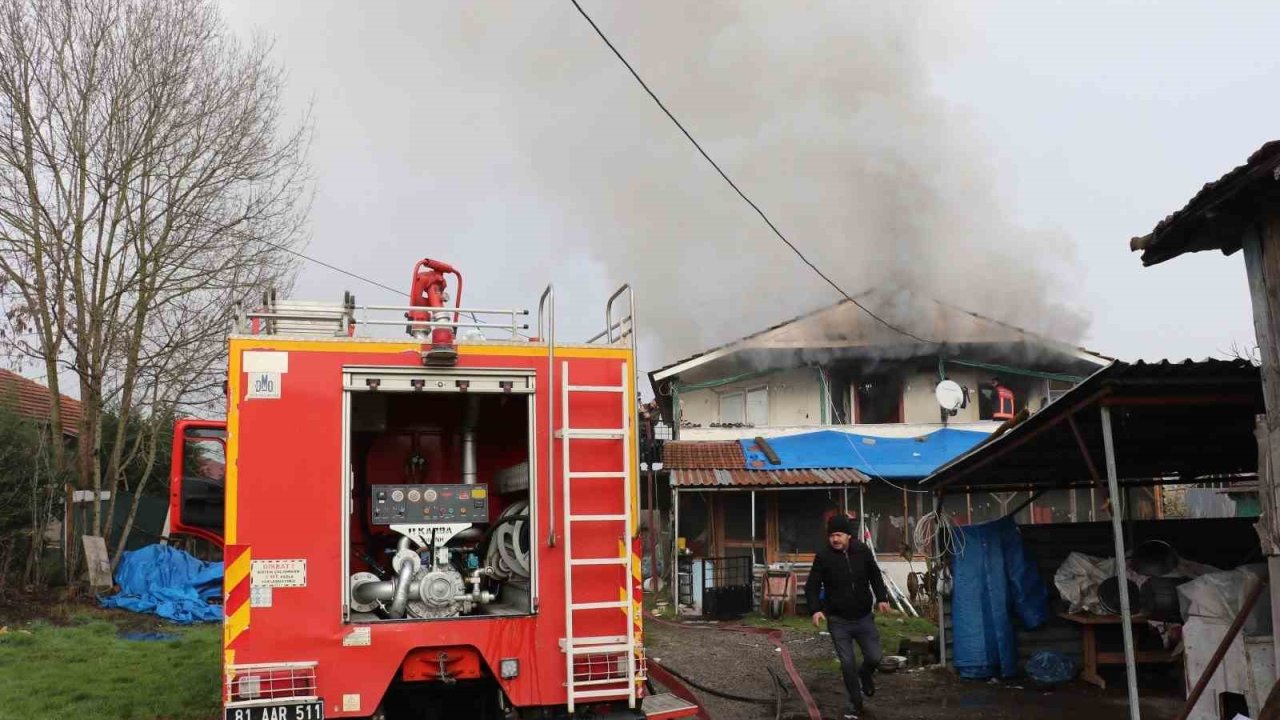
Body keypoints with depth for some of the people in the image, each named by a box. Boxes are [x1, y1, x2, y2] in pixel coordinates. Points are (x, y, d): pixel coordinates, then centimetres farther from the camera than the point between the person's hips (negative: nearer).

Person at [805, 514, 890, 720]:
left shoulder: (863, 551, -5)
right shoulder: (823, 556, -13)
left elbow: (875, 576, 9)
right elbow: (812, 586, -9)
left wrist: (882, 598, -3)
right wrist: (815, 609, -23)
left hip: (864, 617, 2)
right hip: (838, 620, -2)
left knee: (874, 657, 5)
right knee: (847, 663, 1)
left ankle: (865, 675, 41)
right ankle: (855, 702, 22)